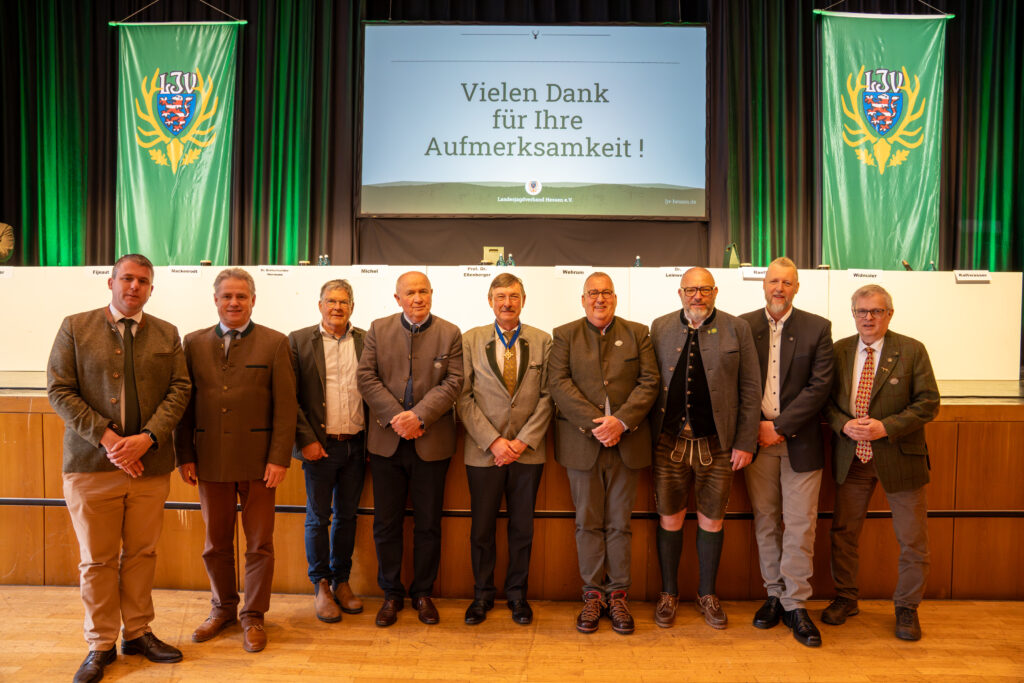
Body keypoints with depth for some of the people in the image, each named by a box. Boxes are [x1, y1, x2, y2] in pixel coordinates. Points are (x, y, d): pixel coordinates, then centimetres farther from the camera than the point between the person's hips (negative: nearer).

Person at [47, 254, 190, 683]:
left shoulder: (167, 335, 9)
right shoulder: (75, 328, 4)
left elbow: (179, 389, 2)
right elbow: (60, 390, -3)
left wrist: (148, 438, -12)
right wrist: (106, 438, -13)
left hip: (150, 464, 2)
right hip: (92, 463, -1)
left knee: (142, 552, 10)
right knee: (97, 558, 7)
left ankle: (137, 633, 25)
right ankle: (100, 645, 21)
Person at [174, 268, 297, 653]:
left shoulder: (274, 343, -1)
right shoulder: (194, 343, 7)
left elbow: (285, 405, -5)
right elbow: (184, 403, 7)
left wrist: (279, 458, -11)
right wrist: (185, 456, 1)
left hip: (257, 460, -2)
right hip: (211, 460, 3)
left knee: (259, 543, 7)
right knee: (216, 542, 14)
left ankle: (253, 616, 22)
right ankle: (223, 608, 33)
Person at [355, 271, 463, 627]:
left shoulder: (450, 334, 2)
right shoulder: (378, 330, 5)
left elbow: (453, 382, -6)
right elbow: (366, 377, -2)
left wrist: (419, 416, -17)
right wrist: (395, 417, -13)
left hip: (431, 442, -1)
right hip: (387, 441, 1)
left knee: (428, 524, 9)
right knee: (386, 524, 9)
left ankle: (423, 593, 26)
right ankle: (391, 594, 25)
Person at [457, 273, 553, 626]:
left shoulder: (542, 341, 5)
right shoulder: (471, 340, 2)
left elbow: (547, 397, 2)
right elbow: (464, 397, -2)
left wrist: (523, 440, -8)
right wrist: (493, 441, -10)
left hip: (528, 451, 1)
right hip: (484, 451, 0)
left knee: (522, 527, 10)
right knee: (482, 528, 9)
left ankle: (517, 593, 27)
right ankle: (482, 594, 27)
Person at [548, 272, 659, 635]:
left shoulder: (638, 333, 9)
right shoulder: (565, 335, 6)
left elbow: (649, 382, 0)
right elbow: (559, 383, -5)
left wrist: (621, 421, -14)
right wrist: (593, 423, -16)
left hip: (627, 441, 1)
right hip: (582, 442, 0)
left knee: (619, 522, 8)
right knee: (588, 522, 7)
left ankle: (618, 594, 19)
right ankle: (593, 594, 19)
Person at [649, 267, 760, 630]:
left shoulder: (737, 329, 2)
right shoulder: (660, 328, 6)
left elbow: (751, 389, 1)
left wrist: (745, 443, -4)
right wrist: (648, 435, -2)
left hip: (717, 444, 0)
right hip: (669, 442, 1)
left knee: (712, 521, 11)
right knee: (669, 519, 9)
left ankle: (707, 594, 30)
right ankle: (669, 593, 27)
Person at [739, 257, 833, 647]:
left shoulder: (817, 328, 1)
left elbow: (820, 385, -6)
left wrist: (780, 425, -11)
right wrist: (756, 426, -7)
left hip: (800, 440, -1)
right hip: (757, 438, 1)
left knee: (800, 524, 2)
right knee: (765, 521, 9)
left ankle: (795, 605, 13)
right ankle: (774, 595, 23)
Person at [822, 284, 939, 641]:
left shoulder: (912, 351, -5)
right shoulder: (838, 351, 4)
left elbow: (928, 403, -8)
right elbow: (826, 399, 7)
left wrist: (885, 427, -19)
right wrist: (843, 424, -12)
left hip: (899, 457, -2)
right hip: (851, 457, 2)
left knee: (912, 539, 7)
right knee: (843, 532, 10)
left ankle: (906, 608, 27)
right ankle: (845, 598, 29)